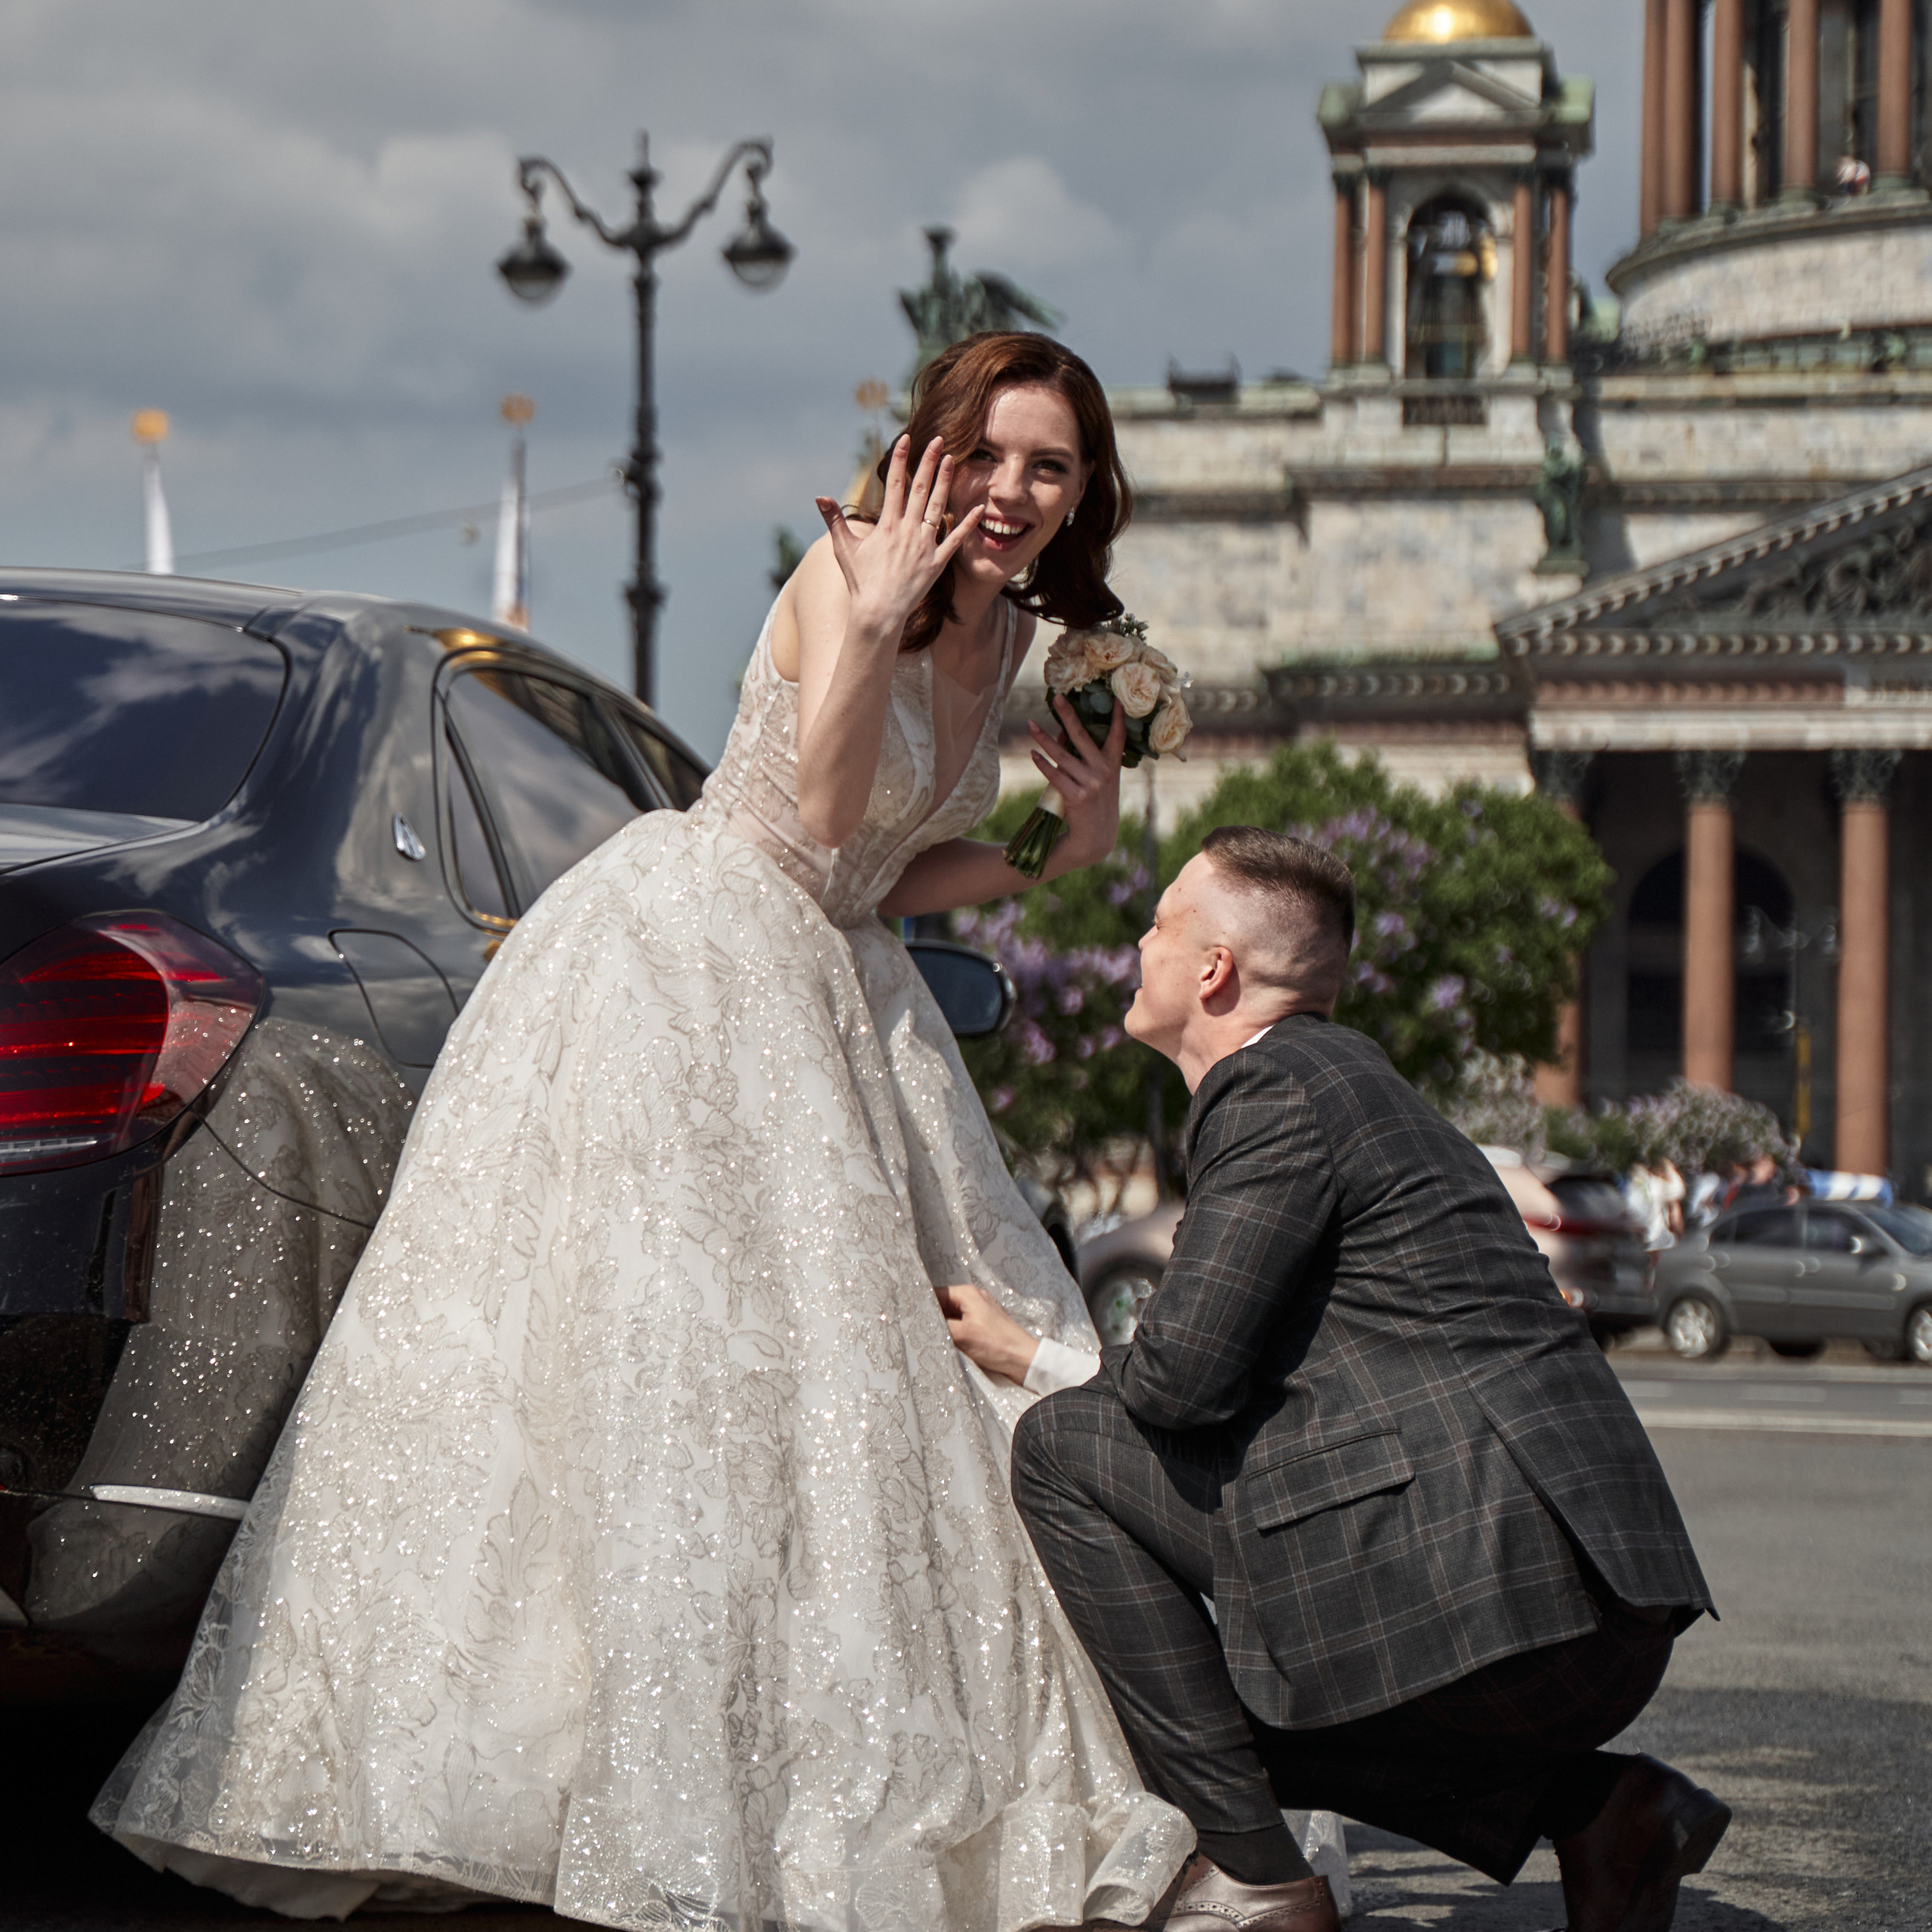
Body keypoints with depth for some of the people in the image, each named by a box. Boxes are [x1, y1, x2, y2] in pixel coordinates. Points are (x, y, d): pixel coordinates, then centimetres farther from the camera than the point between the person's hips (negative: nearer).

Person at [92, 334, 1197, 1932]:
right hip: (682, 963, -8)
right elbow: (821, 819, -24)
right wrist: (876, 617, -30)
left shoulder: (1016, 634, 8)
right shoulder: (852, 576, -14)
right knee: (650, 1353, -10)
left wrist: (1065, 849, 1)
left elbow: (885, 874, 13)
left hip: (829, 999, 9)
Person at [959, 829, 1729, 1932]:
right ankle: (1596, 1808, 12)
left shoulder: (1275, 1089, -5)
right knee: (1232, 1704, 31)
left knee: (1060, 1449, 0)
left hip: (1480, 1577, -10)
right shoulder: (1344, 1071, 25)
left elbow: (1184, 1375, -12)